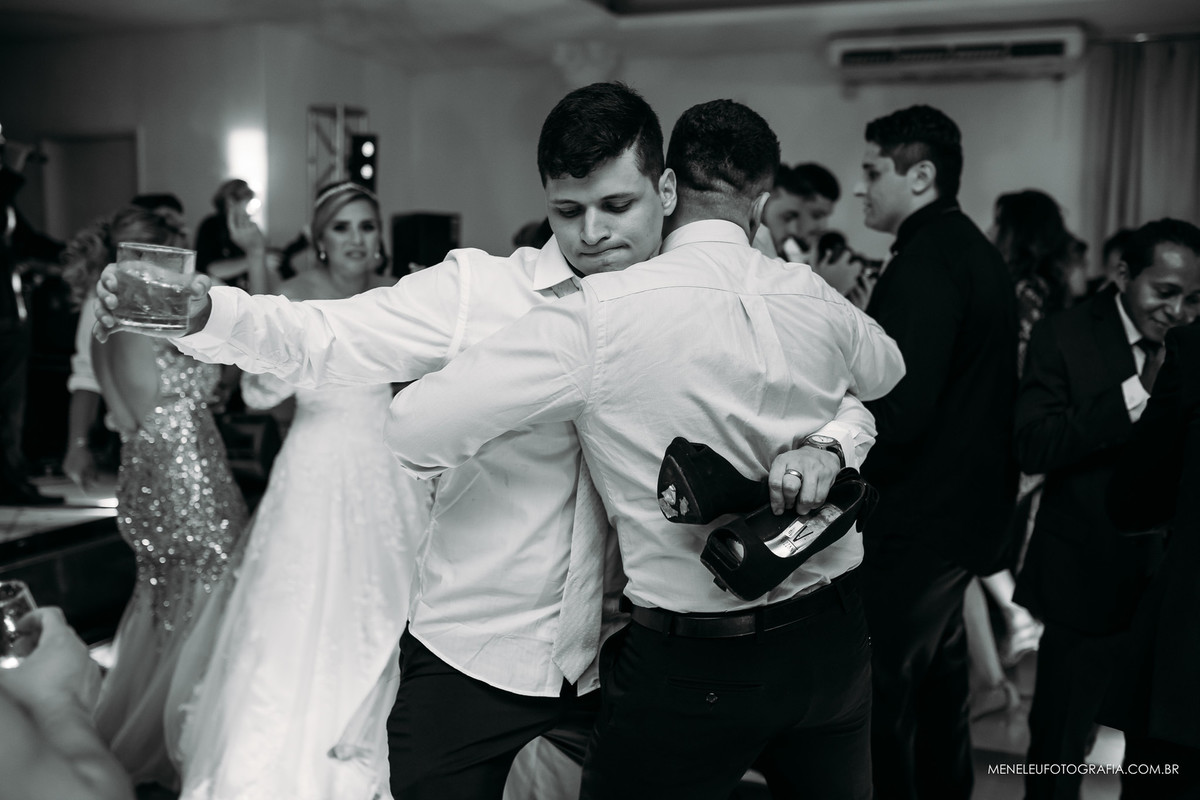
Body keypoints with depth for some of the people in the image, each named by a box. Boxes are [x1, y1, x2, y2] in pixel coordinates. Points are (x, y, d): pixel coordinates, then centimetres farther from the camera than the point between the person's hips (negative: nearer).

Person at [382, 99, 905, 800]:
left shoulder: (601, 315, -20)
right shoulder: (819, 303, -5)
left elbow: (416, 429, -20)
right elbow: (885, 369, 19)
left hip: (690, 663, -5)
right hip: (831, 638, 5)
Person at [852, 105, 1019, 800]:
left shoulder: (923, 266, -20)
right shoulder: (977, 253, 11)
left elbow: (896, 414, -27)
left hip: (911, 531, -10)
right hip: (965, 512, 10)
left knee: (883, 696, 1)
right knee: (939, 684, 23)